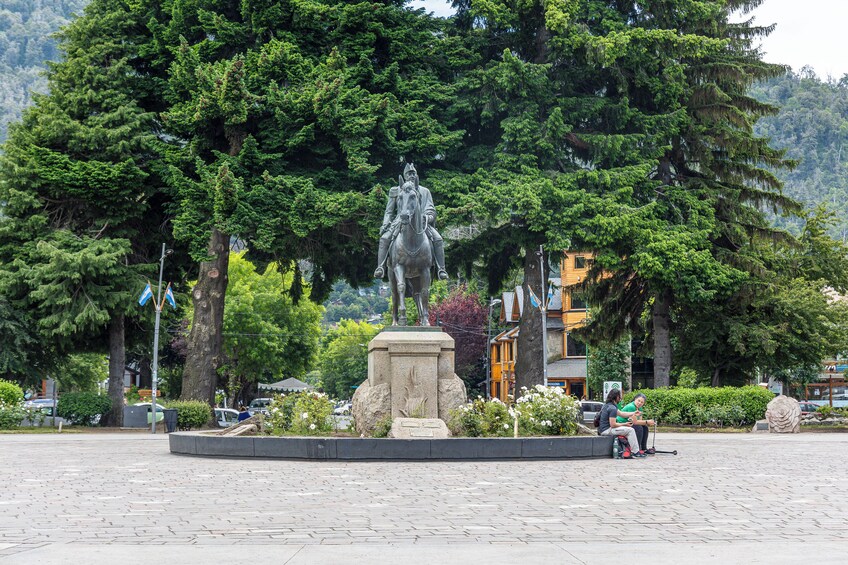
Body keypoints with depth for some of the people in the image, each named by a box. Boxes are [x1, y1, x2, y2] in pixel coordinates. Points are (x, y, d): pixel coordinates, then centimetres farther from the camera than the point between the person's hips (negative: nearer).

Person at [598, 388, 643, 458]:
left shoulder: (607, 405, 13)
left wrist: (633, 413, 22)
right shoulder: (612, 408, -19)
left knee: (627, 430, 21)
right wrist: (625, 424, -9)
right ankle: (635, 452, -6)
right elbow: (613, 424, -22)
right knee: (630, 430, -11)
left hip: (602, 429, 11)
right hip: (607, 430, -11)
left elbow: (621, 413, 21)